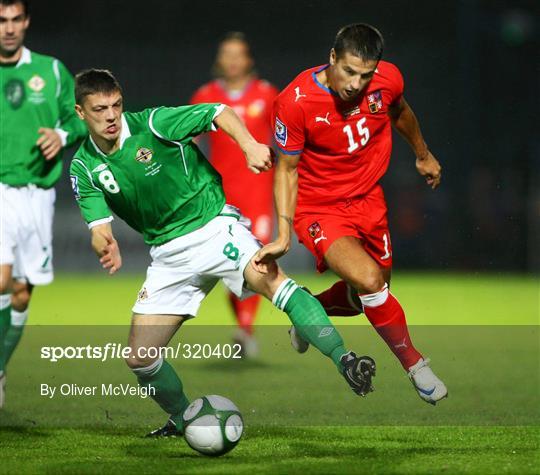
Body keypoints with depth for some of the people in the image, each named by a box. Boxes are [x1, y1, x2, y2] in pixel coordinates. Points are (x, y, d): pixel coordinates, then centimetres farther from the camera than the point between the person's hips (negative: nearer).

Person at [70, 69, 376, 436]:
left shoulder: (152, 124, -11)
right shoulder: (84, 168, -1)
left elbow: (220, 114, -7)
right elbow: (99, 225, -5)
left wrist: (250, 146, -25)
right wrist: (105, 245, -29)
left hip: (212, 224, -5)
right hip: (168, 252, 5)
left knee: (267, 278, -34)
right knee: (140, 358, 0)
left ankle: (344, 360, -45)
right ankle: (184, 419, 27)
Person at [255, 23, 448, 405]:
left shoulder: (388, 79, -14)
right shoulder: (295, 101, -25)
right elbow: (287, 169, -13)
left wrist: (423, 155, 29)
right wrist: (284, 234, -20)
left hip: (368, 199, 5)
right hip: (319, 210, -5)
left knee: (373, 295, 15)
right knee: (370, 280, -26)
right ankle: (415, 365, -7)